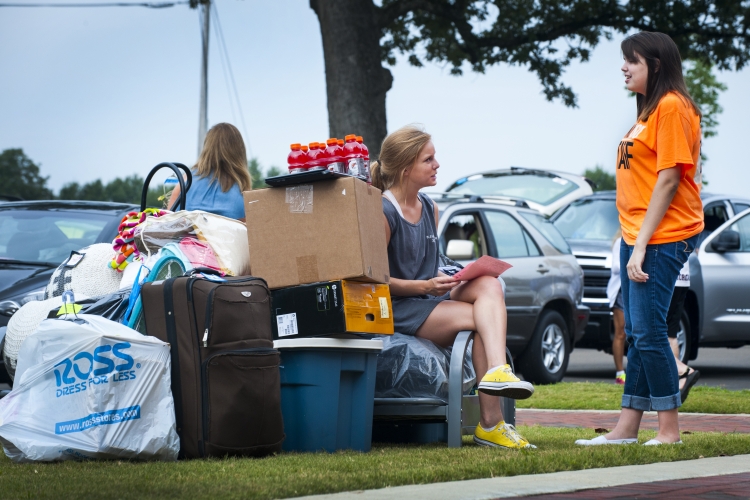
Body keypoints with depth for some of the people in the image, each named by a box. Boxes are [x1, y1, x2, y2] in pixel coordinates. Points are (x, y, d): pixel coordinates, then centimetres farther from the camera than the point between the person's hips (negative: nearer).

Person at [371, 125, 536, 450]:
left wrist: (447, 281, -1)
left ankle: (497, 371, -42)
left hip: (431, 299, 8)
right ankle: (490, 423, -31)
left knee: (490, 286, -23)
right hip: (399, 310, -7)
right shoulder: (384, 213, -10)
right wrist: (424, 286, -22)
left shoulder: (429, 209, 16)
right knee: (483, 320, -25)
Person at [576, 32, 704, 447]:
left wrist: (642, 245, -19)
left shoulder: (672, 106, -11)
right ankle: (626, 429, 13)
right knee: (637, 332, 10)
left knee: (648, 331, -11)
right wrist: (633, 242, 12)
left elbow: (669, 179, -17)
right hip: (637, 236, 10)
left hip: (662, 237, -10)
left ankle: (669, 430, -6)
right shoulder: (649, 109, 18)